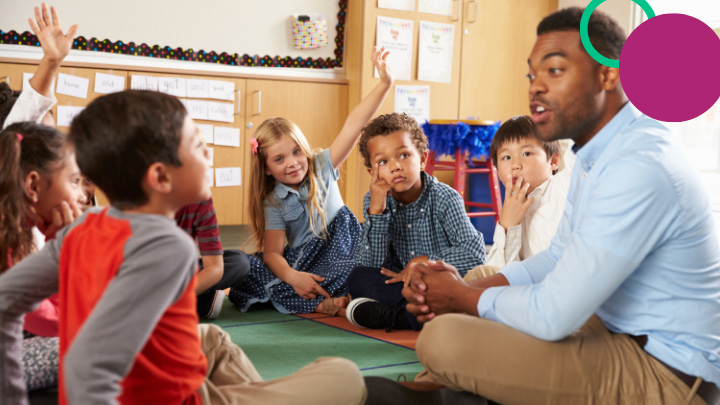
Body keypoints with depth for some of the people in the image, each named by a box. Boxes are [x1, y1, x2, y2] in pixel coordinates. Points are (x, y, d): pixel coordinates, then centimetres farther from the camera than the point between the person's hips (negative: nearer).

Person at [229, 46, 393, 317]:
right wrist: (292, 276, -34)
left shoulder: (322, 168, -1)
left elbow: (353, 125, -13)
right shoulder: (274, 202, -3)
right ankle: (327, 304, -37)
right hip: (300, 260, 1)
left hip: (337, 248, 0)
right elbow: (272, 253, -11)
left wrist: (384, 84, -24)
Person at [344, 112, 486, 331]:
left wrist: (424, 263, -17)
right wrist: (376, 210, -20)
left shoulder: (445, 198, -11)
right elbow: (370, 267, -11)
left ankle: (391, 315, -25)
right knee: (357, 278, -23)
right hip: (400, 286, 4)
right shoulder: (374, 201, -2)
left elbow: (475, 253, -21)